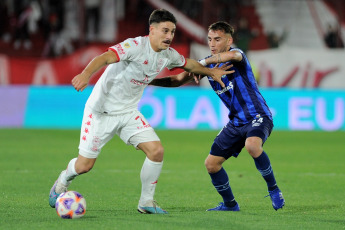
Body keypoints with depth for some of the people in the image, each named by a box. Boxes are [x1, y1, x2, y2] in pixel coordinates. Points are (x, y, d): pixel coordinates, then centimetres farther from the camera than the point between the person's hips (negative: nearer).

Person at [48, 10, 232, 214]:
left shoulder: (168, 55, 1)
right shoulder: (135, 46, -23)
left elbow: (188, 64, 24)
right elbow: (106, 58, -39)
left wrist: (211, 72, 32)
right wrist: (86, 74, -56)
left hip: (128, 113, 6)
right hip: (102, 111, -6)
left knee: (156, 150, -12)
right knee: (84, 165, -1)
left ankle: (146, 202, 5)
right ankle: (63, 182, 35)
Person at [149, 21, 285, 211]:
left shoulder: (235, 54, -13)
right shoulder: (209, 64, 7)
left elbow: (234, 55, -41)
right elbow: (178, 80, 12)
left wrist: (204, 62, -33)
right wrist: (149, 81, 0)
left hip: (257, 116, -8)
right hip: (235, 122, 8)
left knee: (252, 145, -38)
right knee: (211, 164, 3)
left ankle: (273, 189, -18)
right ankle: (229, 204, 24)